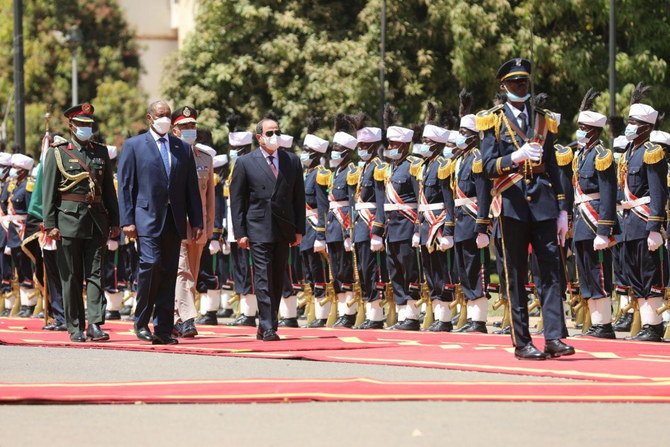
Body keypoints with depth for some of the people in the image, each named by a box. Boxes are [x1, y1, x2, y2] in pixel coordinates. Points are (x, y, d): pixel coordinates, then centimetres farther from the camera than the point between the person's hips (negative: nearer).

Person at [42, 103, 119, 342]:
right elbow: (48, 191, -1)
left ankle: (95, 324, -8)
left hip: (97, 221, 3)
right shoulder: (58, 152, 2)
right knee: (71, 277, 1)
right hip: (68, 219, -3)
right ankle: (75, 327, 6)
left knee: (96, 274, -4)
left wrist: (114, 221, 10)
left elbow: (109, 189, 16)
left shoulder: (101, 152, 13)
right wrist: (50, 223, -8)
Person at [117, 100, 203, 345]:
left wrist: (196, 222, 7)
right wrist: (127, 220, -8)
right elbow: (125, 185, 0)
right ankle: (141, 322, -4)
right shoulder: (133, 145, 4)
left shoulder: (182, 148, 14)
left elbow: (191, 188, 14)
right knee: (151, 263, -17)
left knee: (169, 274, 3)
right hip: (147, 218, -4)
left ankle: (163, 329, 6)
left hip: (174, 221, 4)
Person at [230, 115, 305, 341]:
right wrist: (240, 233, -5)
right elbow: (237, 200, 1)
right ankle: (268, 328, -11)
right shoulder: (245, 163, 1)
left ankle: (267, 326, 15)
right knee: (263, 279, -9)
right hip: (258, 230, -4)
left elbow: (298, 197, 12)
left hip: (284, 229, 4)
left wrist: (299, 229, 5)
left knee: (278, 280, 7)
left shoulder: (292, 161, 9)